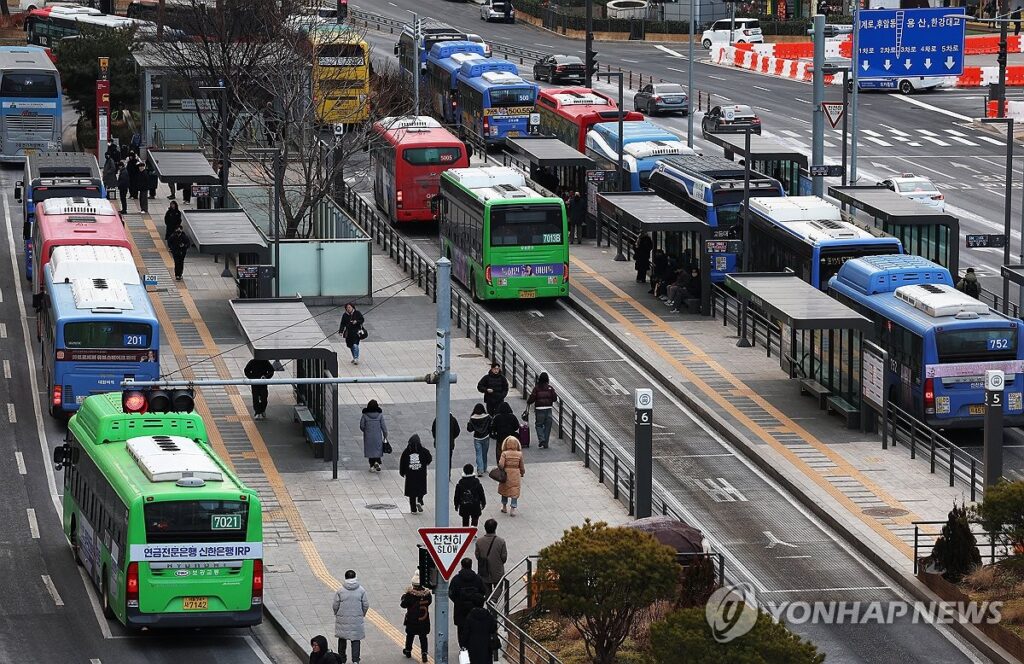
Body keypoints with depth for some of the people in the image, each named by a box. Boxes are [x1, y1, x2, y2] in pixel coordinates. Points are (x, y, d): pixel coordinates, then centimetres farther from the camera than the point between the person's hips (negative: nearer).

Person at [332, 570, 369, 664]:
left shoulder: (340, 590, -11)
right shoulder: (361, 590, -6)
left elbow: (335, 605, -6)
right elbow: (366, 605, -2)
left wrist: (336, 614, 13)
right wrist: (362, 614, 16)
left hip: (343, 619, 0)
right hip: (357, 619, 0)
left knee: (342, 639, 15)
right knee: (356, 639, 8)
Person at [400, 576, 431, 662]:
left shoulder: (410, 594, -21)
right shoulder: (427, 593, -11)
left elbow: (404, 605, -13)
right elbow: (429, 601, 6)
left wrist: (404, 597, 5)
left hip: (412, 620, -2)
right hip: (424, 620, 2)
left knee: (410, 635, 18)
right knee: (423, 636, 9)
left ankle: (408, 651, 33)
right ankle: (424, 653, 4)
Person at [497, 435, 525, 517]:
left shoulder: (504, 453, -13)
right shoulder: (519, 454, -6)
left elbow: (501, 464, -20)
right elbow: (521, 466, 2)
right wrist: (522, 473, 20)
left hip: (506, 474, 0)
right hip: (516, 474, 0)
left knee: (504, 491, 19)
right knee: (515, 492, 6)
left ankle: (504, 507, 32)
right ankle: (513, 509, 0)